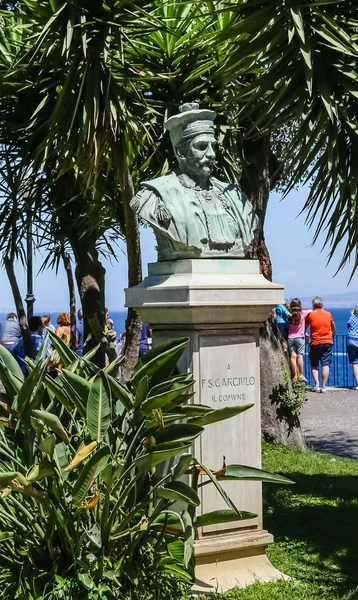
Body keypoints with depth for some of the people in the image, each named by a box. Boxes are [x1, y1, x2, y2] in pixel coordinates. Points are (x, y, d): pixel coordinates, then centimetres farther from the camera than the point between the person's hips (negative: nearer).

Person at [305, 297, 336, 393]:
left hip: (315, 343, -2)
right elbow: (334, 329, 21)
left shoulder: (310, 315, 0)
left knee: (314, 365, 10)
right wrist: (332, 335, 41)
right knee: (326, 365, 1)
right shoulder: (328, 314, 7)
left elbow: (304, 328, 10)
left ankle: (316, 385, -1)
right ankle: (323, 386, -2)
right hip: (328, 342, 2)